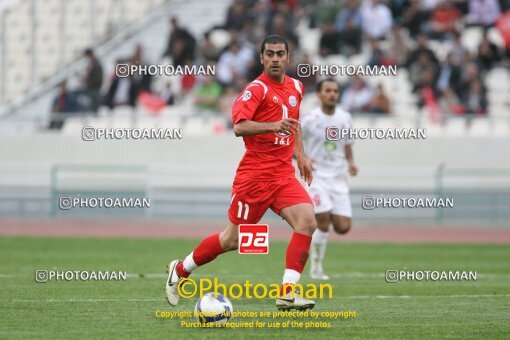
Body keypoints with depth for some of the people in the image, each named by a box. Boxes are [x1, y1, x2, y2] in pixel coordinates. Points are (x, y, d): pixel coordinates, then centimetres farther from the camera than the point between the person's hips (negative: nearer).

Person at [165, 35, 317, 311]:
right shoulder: (257, 89, -11)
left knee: (307, 220, -17)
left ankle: (287, 293, -17)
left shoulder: (296, 87, 12)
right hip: (255, 172, -6)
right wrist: (272, 126, -39)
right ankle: (179, 270, 25)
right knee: (233, 239, 2)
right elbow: (239, 126, -26)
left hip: (284, 174, 6)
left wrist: (300, 156, 23)